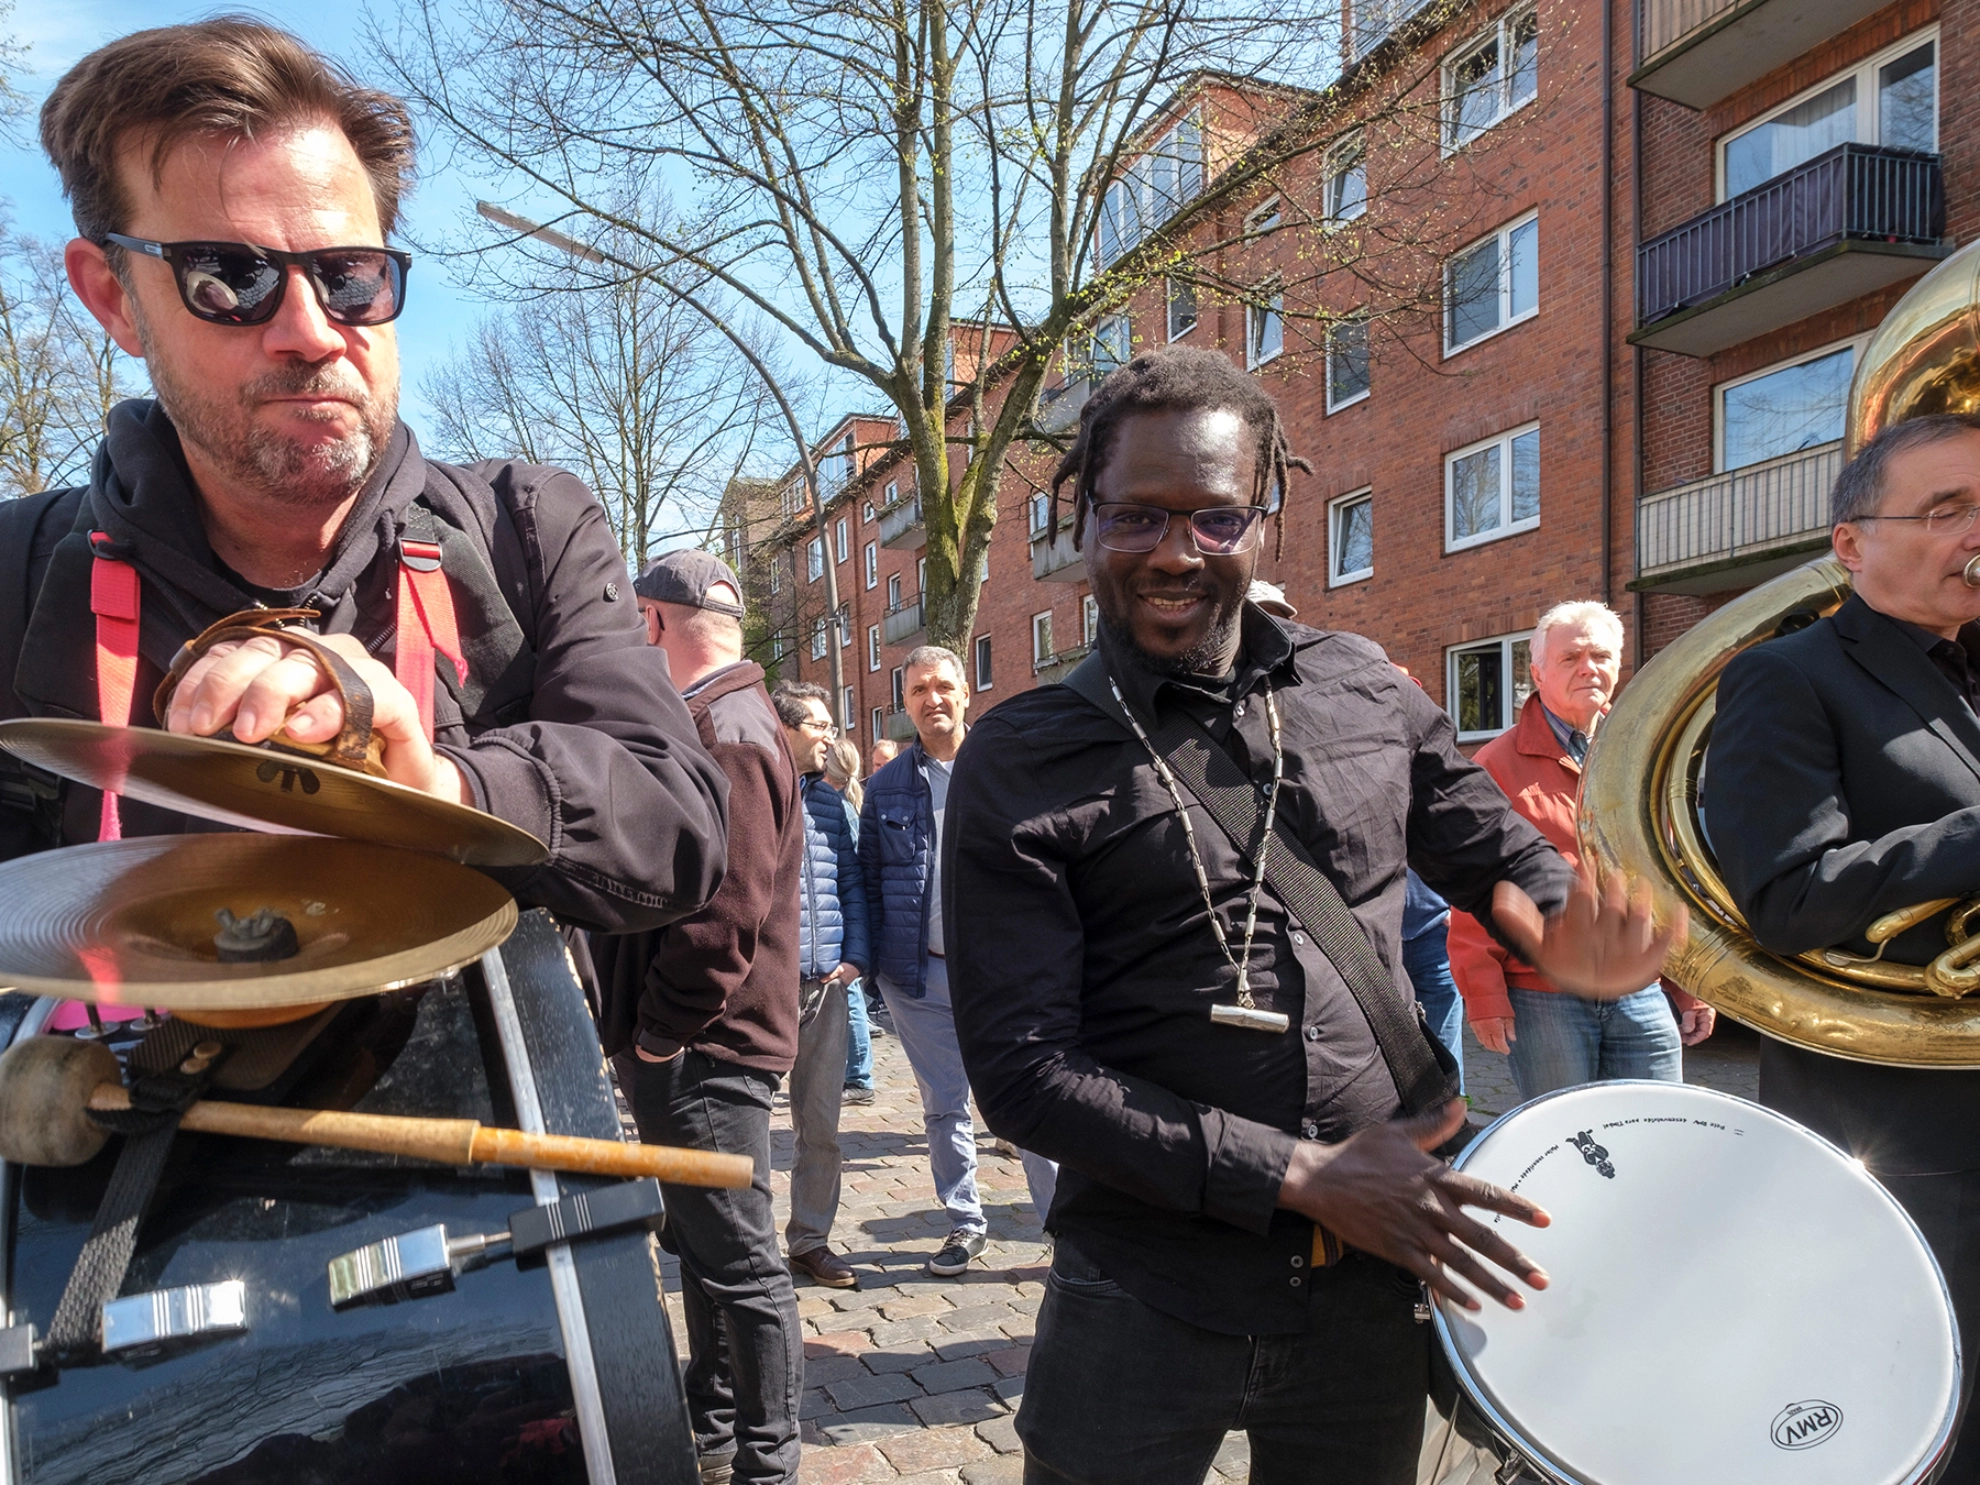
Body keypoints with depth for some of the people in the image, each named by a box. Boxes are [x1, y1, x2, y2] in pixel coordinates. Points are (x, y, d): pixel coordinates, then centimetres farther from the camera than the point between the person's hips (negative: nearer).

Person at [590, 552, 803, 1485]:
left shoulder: (728, 731, -18)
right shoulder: (710, 721, 15)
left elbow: (725, 912, -25)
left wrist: (658, 1031, -18)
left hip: (702, 1052, -11)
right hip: (687, 1044, 11)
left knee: (740, 1264, 1)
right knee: (705, 1248, 21)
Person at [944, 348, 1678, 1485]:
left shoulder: (1364, 689, 2)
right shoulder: (1020, 764, -8)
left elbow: (1498, 847, 15)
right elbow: (1022, 1070, -11)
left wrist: (1577, 932, -9)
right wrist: (1302, 1176, -18)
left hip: (1374, 1289, 3)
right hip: (1144, 1307, -3)